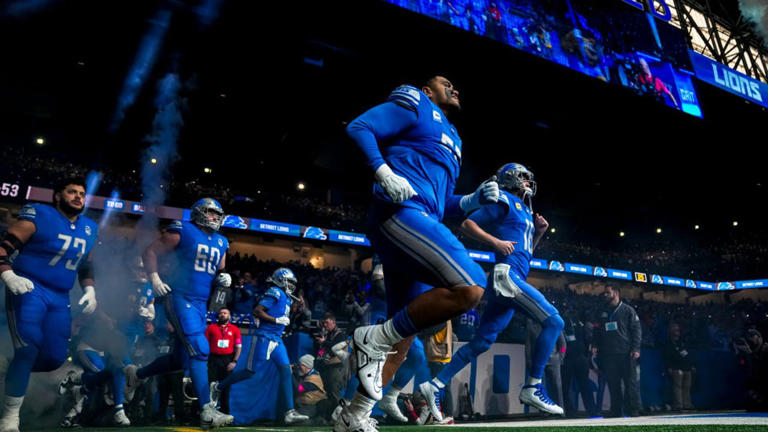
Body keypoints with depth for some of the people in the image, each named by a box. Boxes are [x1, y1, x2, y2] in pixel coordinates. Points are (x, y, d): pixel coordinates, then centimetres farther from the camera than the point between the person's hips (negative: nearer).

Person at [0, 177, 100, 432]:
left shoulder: (89, 229, 12)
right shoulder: (39, 216, -7)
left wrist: (89, 289, 12)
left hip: (60, 299, 6)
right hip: (30, 290, -6)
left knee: (54, 357, -1)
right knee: (28, 351, -15)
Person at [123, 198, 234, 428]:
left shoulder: (221, 243, 15)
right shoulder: (183, 231, -5)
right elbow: (150, 251, -3)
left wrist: (224, 278, 1)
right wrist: (155, 278, -15)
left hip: (201, 304, 8)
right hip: (179, 298, -8)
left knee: (180, 359, 14)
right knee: (199, 351, -18)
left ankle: (136, 374, 39)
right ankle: (207, 411, -16)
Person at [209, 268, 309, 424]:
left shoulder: (286, 298, 18)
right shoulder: (275, 292, -9)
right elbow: (257, 311, -16)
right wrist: (277, 320, -16)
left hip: (276, 339, 9)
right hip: (264, 336, -9)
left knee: (286, 372, -2)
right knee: (250, 371, -2)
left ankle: (289, 413, -3)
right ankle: (218, 386, 20)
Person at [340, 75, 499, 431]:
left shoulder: (451, 139, 33)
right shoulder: (415, 104, 11)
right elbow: (359, 127, -3)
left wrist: (473, 200, 14)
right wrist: (384, 172, -18)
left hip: (420, 223, 9)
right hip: (400, 211, -9)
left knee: (402, 339, 9)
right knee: (469, 287, -26)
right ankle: (376, 339, -14)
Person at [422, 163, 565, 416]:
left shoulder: (525, 210, 26)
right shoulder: (504, 201, 1)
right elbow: (467, 225, -5)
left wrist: (539, 233, 16)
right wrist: (496, 241, -16)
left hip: (514, 280, 9)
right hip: (506, 274, -9)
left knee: (482, 341, 7)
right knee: (554, 322, -13)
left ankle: (435, 385, 10)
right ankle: (532, 388, -10)